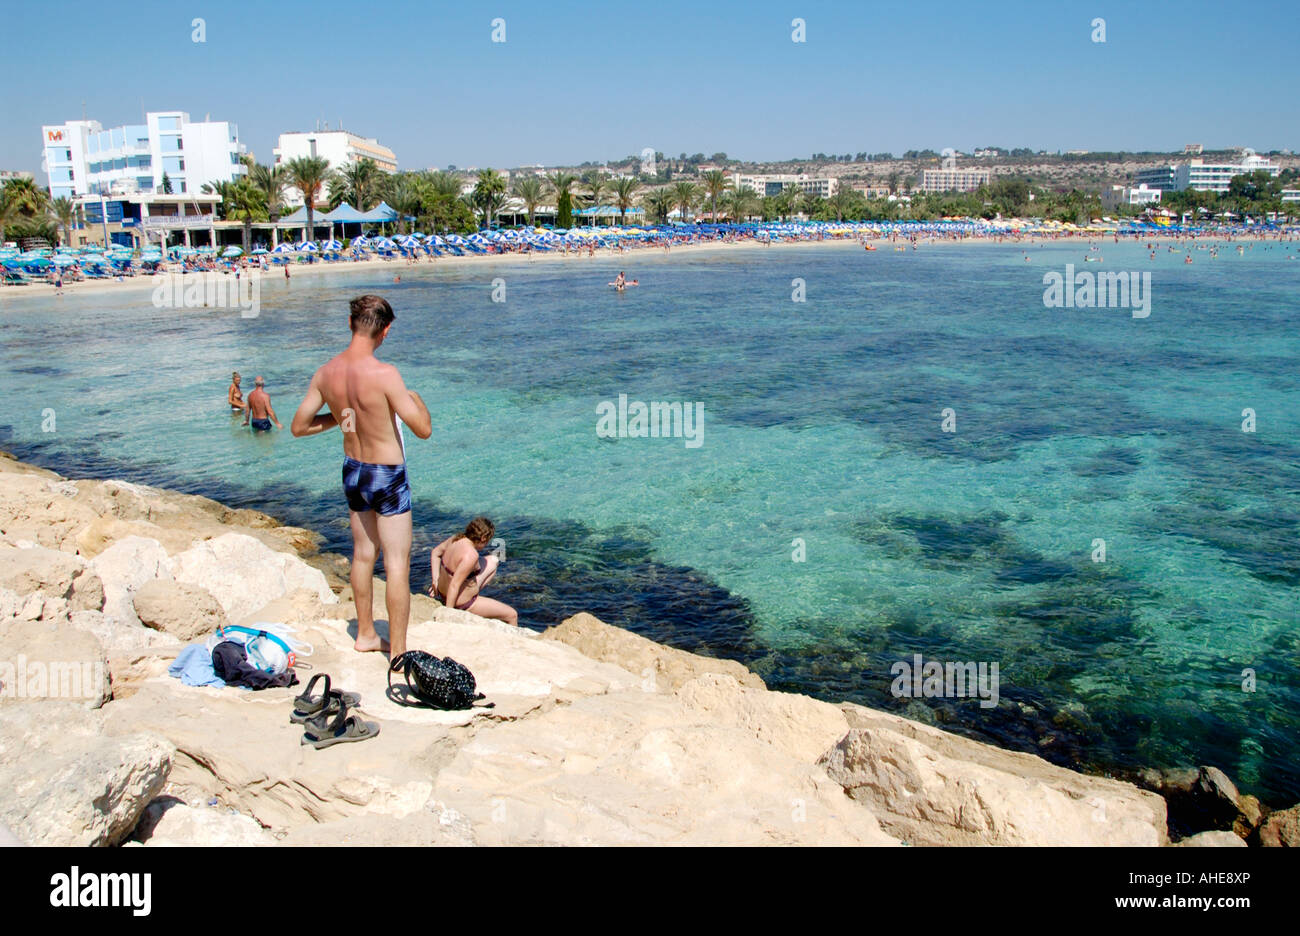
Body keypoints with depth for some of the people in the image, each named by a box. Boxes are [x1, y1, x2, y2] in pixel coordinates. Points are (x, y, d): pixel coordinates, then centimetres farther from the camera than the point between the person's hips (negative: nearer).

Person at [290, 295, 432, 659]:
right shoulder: (383, 374, -25)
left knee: (363, 555, 21)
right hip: (388, 477, -7)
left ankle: (366, 634, 35)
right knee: (397, 563, 2)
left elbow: (298, 426, 3)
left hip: (352, 471, 7)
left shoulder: (326, 373, -6)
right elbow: (424, 429, -21)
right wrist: (415, 398, -2)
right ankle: (398, 651, 8)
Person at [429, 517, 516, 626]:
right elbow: (454, 585, -32)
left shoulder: (457, 538, -6)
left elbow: (435, 553, 11)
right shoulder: (471, 554, -32)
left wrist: (436, 580, 10)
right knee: (512, 615, 2)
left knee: (493, 561, 21)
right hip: (463, 604, -9)